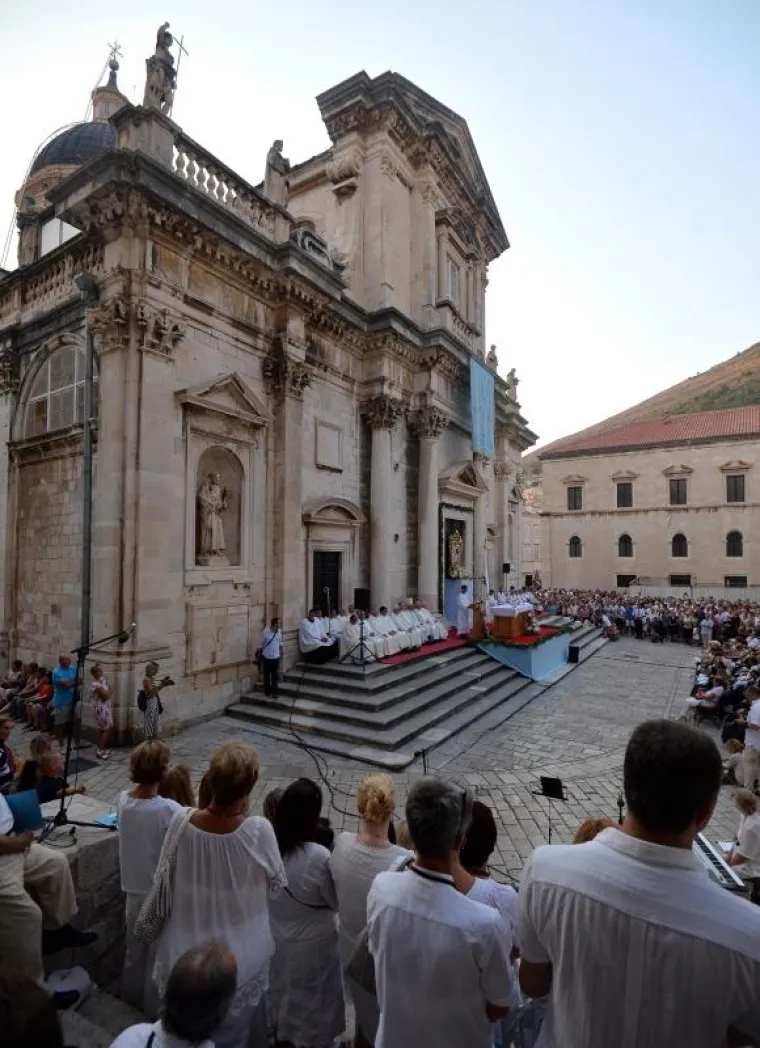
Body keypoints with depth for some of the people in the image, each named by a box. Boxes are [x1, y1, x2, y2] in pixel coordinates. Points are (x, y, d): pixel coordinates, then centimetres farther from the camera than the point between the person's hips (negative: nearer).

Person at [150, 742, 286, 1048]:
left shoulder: (181, 821, -24)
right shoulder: (258, 830, -30)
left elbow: (162, 880, -7)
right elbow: (277, 884, -12)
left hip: (186, 952, 2)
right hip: (237, 956, -2)